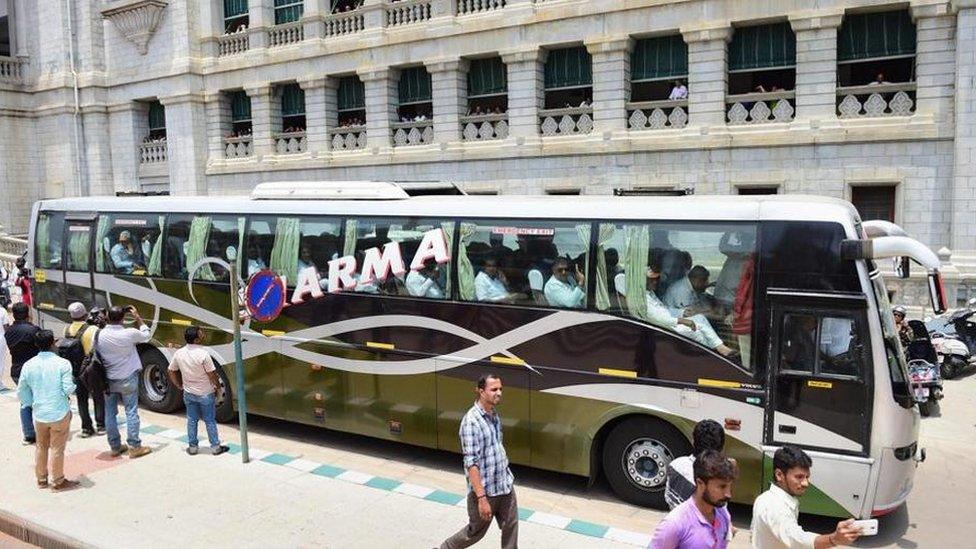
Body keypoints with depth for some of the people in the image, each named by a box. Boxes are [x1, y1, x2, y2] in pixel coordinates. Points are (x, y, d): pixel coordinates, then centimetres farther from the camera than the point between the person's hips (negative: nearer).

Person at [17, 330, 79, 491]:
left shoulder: (29, 365, -3)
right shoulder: (63, 363, -15)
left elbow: (21, 391, 4)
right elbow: (68, 389, -17)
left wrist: (31, 404, 18)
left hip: (39, 414, 4)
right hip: (60, 413, -4)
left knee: (41, 447, 20)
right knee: (57, 449, 8)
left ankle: (41, 479, 32)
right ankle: (58, 481, 19)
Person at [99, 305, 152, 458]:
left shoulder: (100, 335, -11)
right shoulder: (130, 334, -18)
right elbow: (145, 335, 3)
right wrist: (138, 318, 8)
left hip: (108, 380, 3)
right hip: (128, 379, -3)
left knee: (110, 413, 13)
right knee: (131, 412, 4)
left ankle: (115, 446, 21)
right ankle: (134, 447, 7)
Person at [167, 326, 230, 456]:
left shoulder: (179, 353, -7)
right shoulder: (203, 354, -24)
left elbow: (170, 371, 6)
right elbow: (212, 375, -18)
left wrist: (179, 385, 17)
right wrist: (218, 386, -1)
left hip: (188, 393, 4)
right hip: (205, 394, -4)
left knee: (191, 420, 18)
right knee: (210, 421, 8)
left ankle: (192, 446, 25)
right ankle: (215, 447, 17)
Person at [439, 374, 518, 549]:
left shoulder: (494, 414, 3)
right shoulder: (471, 421, -23)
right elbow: (471, 463, -25)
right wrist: (481, 498, -27)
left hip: (505, 484, 7)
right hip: (484, 489, -7)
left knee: (511, 527, 10)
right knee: (476, 532, 12)